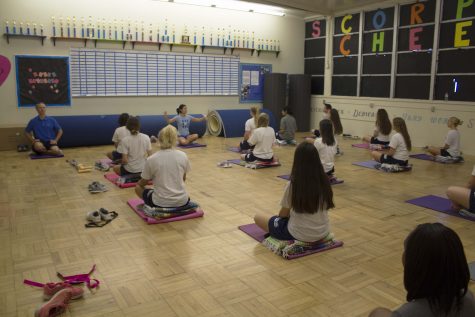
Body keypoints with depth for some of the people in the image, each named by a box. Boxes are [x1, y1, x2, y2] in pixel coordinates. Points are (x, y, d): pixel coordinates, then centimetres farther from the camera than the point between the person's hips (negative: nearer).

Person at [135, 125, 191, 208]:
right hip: (182, 202, 5)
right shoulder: (183, 156, -4)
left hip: (160, 203, -4)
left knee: (138, 187, 23)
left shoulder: (151, 159, -11)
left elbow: (143, 183, 6)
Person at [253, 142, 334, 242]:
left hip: (300, 235, -5)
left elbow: (283, 214, -6)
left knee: (257, 217, 11)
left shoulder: (293, 184, -20)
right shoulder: (325, 182, -8)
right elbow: (324, 208, 8)